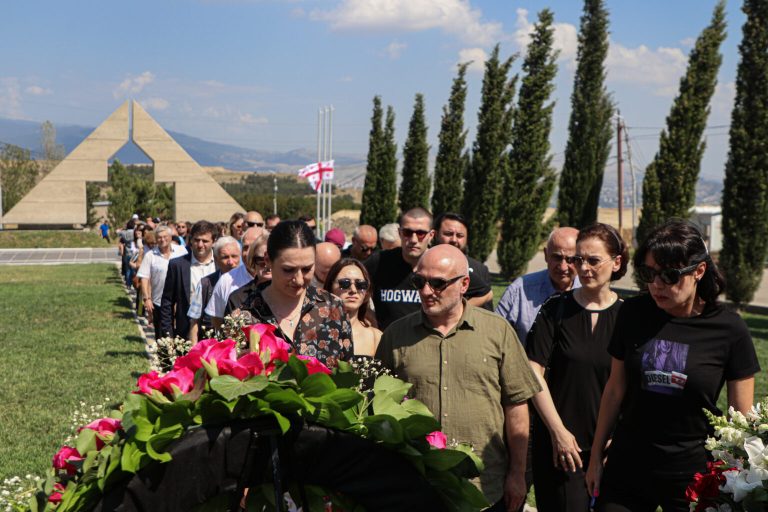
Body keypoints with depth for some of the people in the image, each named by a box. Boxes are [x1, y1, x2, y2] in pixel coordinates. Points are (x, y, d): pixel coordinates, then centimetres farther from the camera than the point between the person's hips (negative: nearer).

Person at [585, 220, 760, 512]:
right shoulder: (633, 313, -3)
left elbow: (741, 419, -3)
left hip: (694, 475, -2)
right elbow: (615, 390, 5)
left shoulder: (729, 330, -11)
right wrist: (596, 457, 8)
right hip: (626, 469, 2)